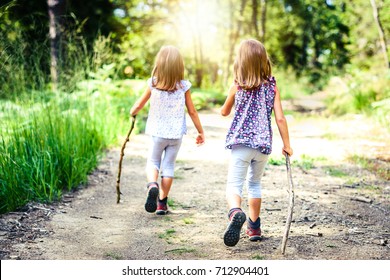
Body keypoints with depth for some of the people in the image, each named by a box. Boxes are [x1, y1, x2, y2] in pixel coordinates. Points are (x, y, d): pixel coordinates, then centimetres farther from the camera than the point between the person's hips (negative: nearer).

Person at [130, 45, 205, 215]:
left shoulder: (153, 84, -7)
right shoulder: (184, 86, -7)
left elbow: (139, 104, 5)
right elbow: (192, 112, -1)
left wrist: (133, 112, 28)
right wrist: (201, 131, 10)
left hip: (158, 132, 0)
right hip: (176, 133, 1)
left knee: (153, 162, 16)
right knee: (168, 166, 12)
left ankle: (152, 185, -16)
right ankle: (162, 203, 16)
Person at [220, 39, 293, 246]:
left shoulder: (237, 87, -2)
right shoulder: (272, 87, 1)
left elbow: (224, 112, 13)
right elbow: (280, 118, -3)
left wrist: (226, 106, 35)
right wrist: (286, 144, 6)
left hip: (241, 143, -3)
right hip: (264, 144, 3)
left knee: (234, 185, -5)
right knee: (254, 183, 22)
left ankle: (235, 212, -37)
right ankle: (254, 227, 27)